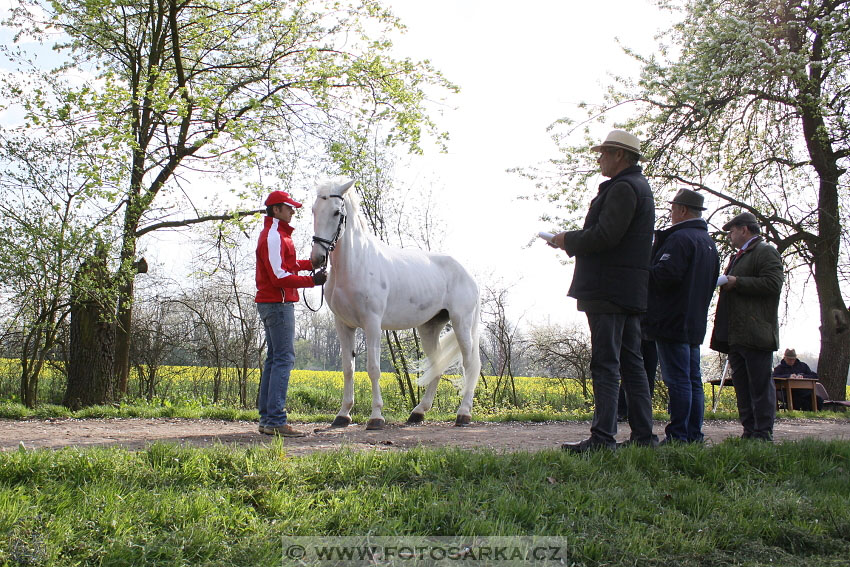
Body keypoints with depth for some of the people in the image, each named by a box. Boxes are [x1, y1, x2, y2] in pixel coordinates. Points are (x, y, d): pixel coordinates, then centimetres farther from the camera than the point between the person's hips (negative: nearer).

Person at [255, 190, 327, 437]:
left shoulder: (277, 234, 20)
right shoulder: (273, 236, -13)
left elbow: (287, 265, 25)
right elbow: (279, 276, -21)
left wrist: (311, 263, 13)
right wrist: (312, 280, -18)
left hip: (270, 303, 11)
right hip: (278, 303, -11)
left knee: (274, 359, 11)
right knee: (284, 358, -12)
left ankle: (266, 419, 14)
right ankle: (276, 420, -14)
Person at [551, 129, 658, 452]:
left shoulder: (623, 188, -12)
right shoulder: (639, 187, 22)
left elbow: (605, 236, -22)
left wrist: (569, 240, -6)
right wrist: (573, 241, 12)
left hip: (608, 291, -10)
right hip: (631, 292, 10)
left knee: (605, 365, -9)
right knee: (631, 364, 11)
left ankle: (602, 437, -7)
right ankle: (643, 435, 16)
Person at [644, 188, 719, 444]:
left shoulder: (679, 238, -13)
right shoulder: (708, 242, 19)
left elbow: (666, 274, -24)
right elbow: (712, 281, 25)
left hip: (673, 322, -10)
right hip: (695, 322, 10)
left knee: (677, 379, -8)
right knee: (693, 379, 11)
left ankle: (678, 434, -7)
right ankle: (693, 433, 15)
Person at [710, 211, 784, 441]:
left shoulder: (766, 252, -3)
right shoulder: (739, 256, 26)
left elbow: (773, 284, -17)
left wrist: (736, 282, -14)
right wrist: (723, 282, 16)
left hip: (756, 333, -10)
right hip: (736, 334, 10)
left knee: (759, 385, -7)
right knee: (742, 385, 8)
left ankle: (763, 434, -4)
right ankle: (749, 431, 12)